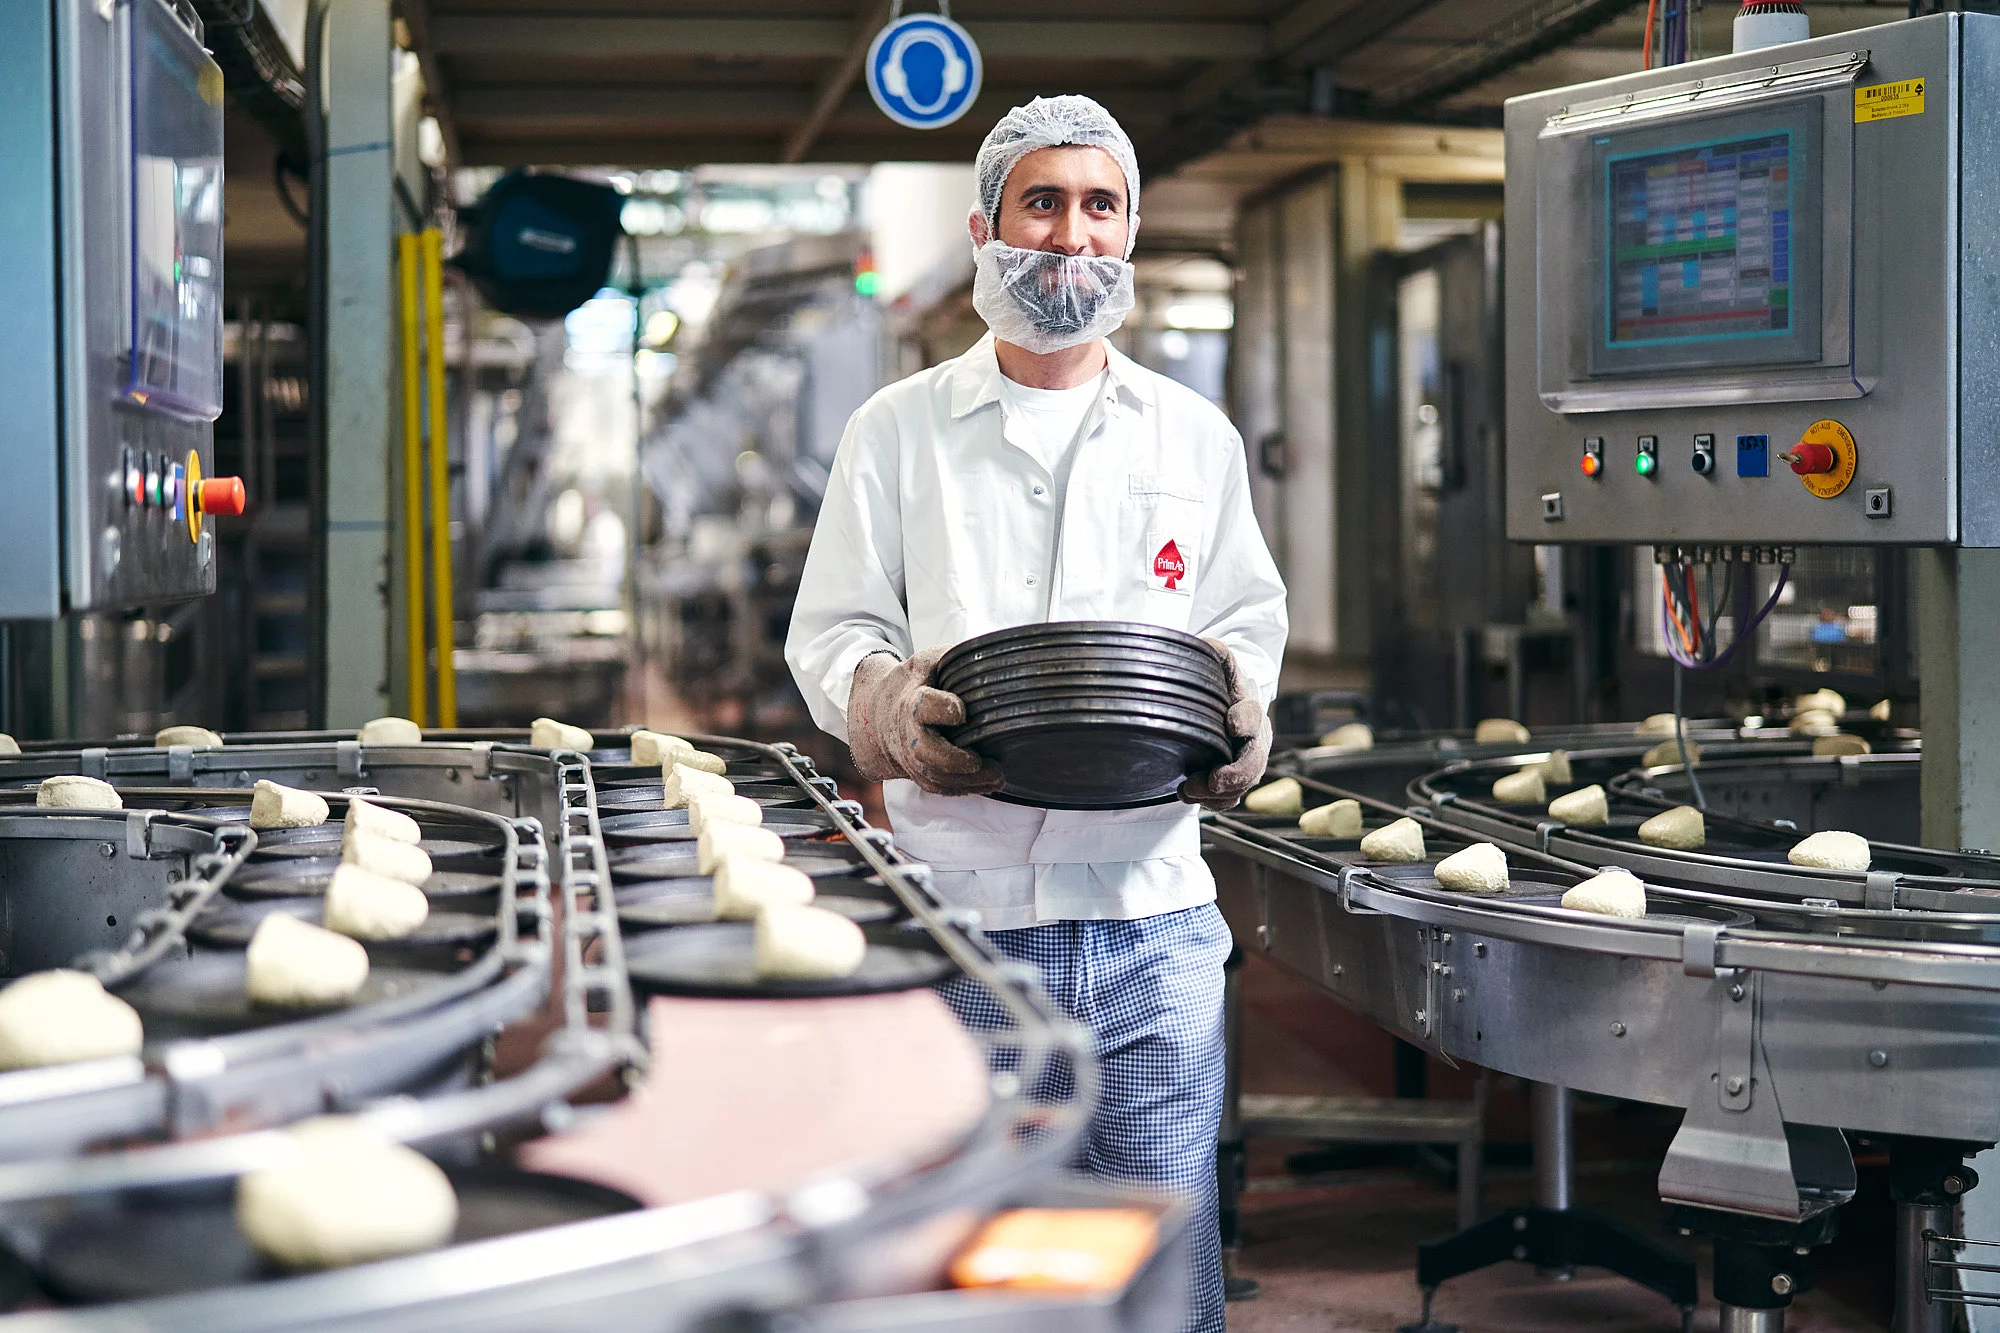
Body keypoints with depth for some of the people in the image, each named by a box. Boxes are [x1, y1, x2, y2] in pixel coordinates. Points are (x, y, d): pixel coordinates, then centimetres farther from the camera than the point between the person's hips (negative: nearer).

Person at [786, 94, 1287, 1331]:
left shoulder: (1196, 436, 13)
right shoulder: (898, 431, 7)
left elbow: (1250, 616, 17)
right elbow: (831, 632, 7)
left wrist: (1243, 716, -5)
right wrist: (891, 704, -14)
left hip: (1152, 916, 2)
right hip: (959, 907, -1)